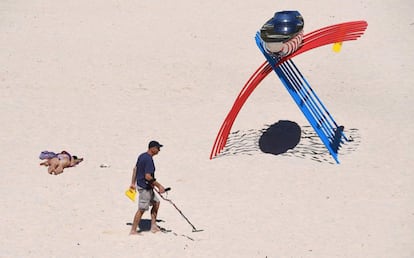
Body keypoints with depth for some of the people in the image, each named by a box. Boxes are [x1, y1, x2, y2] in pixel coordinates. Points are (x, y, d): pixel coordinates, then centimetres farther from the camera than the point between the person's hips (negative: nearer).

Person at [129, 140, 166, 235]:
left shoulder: (142, 156, 8)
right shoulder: (149, 160, -23)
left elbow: (135, 169, 17)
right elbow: (148, 176, -27)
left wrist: (133, 183, 25)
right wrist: (159, 186, -21)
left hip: (140, 184, 10)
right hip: (144, 187, -10)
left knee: (156, 203, 18)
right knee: (141, 209, -1)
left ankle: (153, 226, 21)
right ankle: (133, 231, 6)